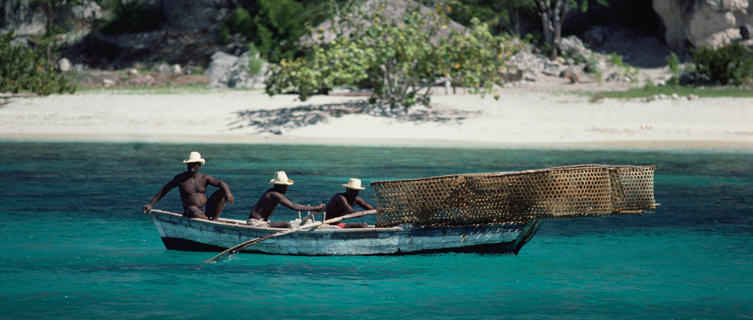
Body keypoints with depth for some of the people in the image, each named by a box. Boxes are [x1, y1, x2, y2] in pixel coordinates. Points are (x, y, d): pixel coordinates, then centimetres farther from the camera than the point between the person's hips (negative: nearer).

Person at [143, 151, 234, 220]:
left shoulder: (204, 178, 9)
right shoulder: (180, 178, 6)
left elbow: (221, 184, -4)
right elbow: (164, 190, 10)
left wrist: (228, 192, -27)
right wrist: (150, 204, 3)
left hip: (207, 212, 4)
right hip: (192, 214, -3)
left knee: (222, 192, -11)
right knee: (192, 209, -39)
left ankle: (215, 219, -18)